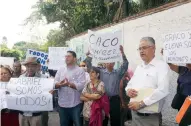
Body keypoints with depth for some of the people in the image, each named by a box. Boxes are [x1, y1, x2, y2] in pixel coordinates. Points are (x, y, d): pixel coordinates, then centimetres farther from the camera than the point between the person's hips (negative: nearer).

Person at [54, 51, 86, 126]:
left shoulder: (80, 70, -4)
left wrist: (69, 84, -28)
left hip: (75, 104, -4)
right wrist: (60, 84, -21)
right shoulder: (60, 70, 10)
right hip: (62, 104, 4)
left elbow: (81, 86, -15)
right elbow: (54, 84, 1)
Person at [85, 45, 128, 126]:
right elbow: (89, 66, 1)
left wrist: (122, 52, -21)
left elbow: (125, 65, -8)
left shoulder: (118, 73, 5)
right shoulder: (100, 72, 6)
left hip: (114, 100, 0)